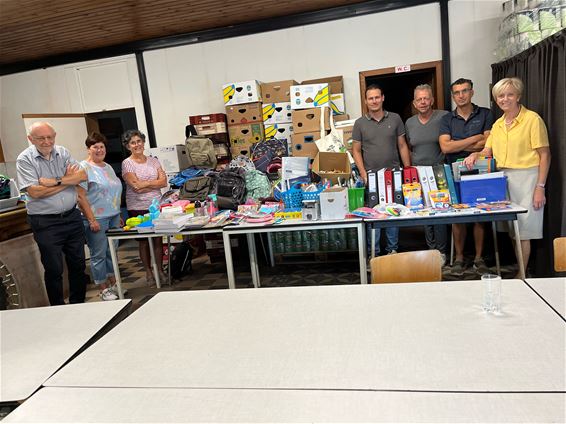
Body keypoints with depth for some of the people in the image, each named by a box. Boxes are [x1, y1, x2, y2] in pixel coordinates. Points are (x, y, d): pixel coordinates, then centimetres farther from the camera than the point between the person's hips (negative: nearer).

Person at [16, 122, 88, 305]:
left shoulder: (63, 153, 6)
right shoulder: (24, 160, -7)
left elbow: (82, 175, -6)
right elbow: (34, 192, -17)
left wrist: (55, 181, -17)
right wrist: (68, 180, -10)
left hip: (72, 217, 4)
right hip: (46, 223, -4)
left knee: (78, 264, 13)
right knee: (54, 269, 5)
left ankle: (78, 304, 29)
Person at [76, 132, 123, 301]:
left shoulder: (108, 167, 14)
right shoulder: (84, 168, -9)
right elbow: (81, 197, -14)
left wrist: (118, 214, 17)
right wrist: (91, 220, -18)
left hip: (113, 217, 7)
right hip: (96, 219, -7)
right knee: (99, 255, 1)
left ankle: (113, 285, 24)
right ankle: (103, 290, 12)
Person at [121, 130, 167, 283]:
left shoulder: (153, 160, 9)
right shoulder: (127, 163, -3)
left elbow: (164, 181, 0)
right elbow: (136, 186, -13)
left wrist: (145, 184, -9)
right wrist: (155, 183, -7)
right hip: (138, 208, -3)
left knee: (158, 239, 5)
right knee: (144, 241, 7)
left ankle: (160, 269, 18)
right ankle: (148, 271, 19)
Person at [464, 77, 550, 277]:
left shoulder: (532, 119, -7)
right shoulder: (498, 124, 13)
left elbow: (544, 155, -9)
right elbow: (488, 151, 16)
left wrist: (540, 187, -13)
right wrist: (475, 155, -7)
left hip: (525, 177, -6)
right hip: (503, 178, 6)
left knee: (523, 230, -2)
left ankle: (522, 274, 9)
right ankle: (519, 269, 25)